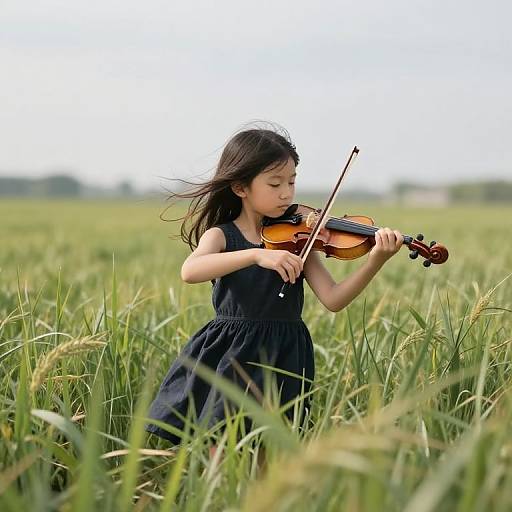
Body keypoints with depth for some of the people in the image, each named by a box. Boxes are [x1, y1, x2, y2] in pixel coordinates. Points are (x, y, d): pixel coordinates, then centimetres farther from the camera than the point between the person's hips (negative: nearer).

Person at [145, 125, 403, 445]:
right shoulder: (221, 235, -2)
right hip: (228, 356, -1)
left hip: (283, 357, 2)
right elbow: (189, 271, -24)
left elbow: (333, 300, -6)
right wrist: (256, 254, -35)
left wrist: (376, 262, -21)